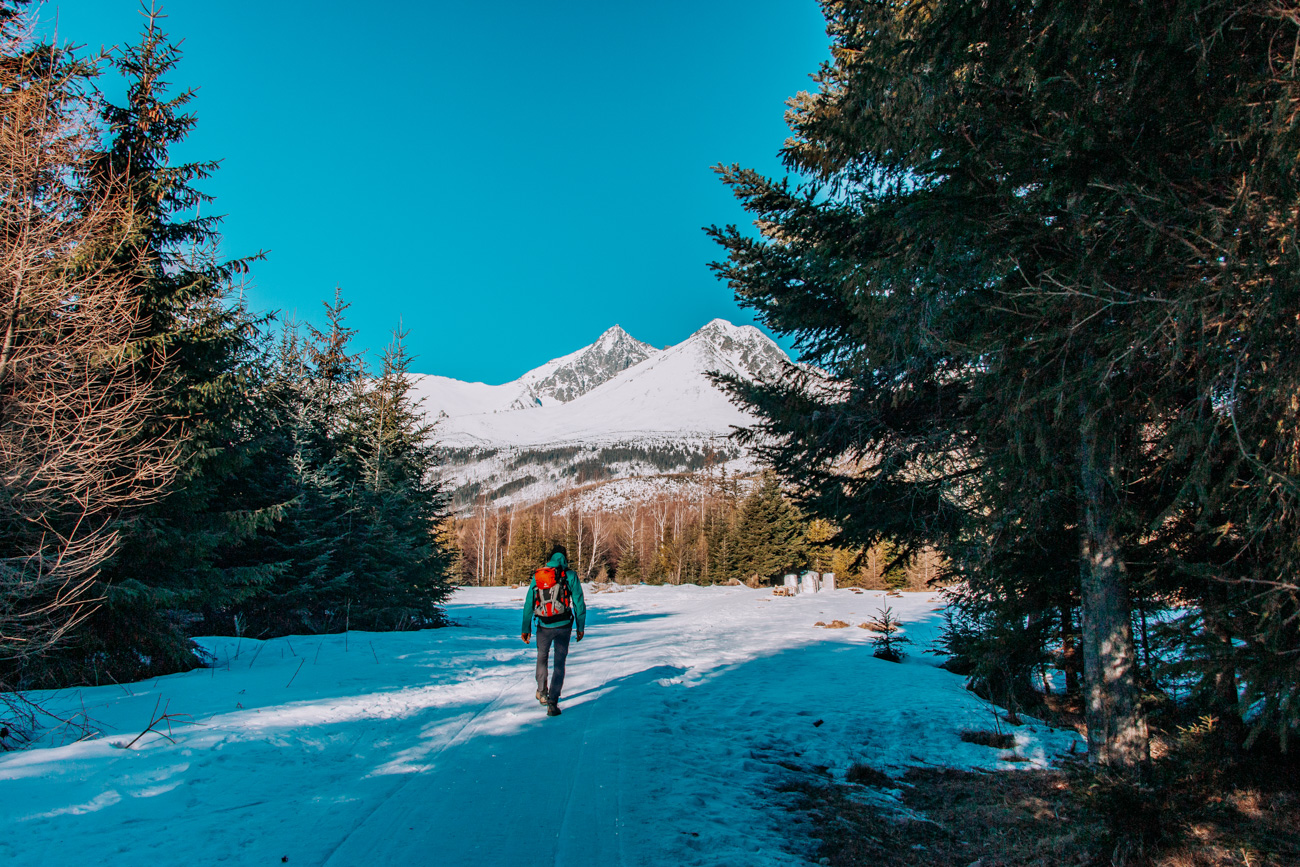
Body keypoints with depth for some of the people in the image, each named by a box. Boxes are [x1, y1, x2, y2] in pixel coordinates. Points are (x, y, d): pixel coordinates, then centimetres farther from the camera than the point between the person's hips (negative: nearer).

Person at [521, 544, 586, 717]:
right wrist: (581, 627, 5)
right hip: (563, 625, -2)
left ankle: (542, 693, 39)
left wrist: (526, 628, 12)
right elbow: (579, 603, -3)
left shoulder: (538, 575, 3)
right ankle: (552, 703, -4)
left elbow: (529, 604, 5)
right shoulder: (570, 575, -4)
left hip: (543, 626, 2)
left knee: (542, 657, 25)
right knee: (559, 663, 6)